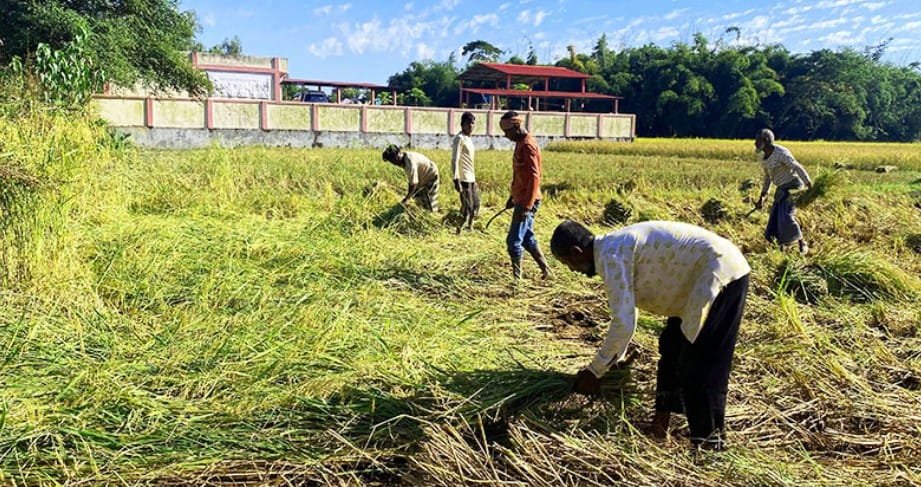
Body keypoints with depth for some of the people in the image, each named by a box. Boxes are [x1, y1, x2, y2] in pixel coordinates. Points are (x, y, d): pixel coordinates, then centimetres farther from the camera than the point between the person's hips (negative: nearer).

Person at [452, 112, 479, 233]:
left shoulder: (468, 138, 14)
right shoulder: (460, 138, -14)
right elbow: (455, 160, -20)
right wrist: (456, 180, -27)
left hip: (471, 178, 10)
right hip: (464, 179, -10)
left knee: (475, 204, 15)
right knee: (467, 207, -8)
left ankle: (470, 227, 27)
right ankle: (459, 230, 0)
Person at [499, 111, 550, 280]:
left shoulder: (527, 145, -17)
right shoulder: (521, 144, 13)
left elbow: (534, 178, -23)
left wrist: (526, 205, -25)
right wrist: (513, 197, 25)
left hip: (527, 202, -10)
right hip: (522, 200, 10)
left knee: (514, 241, -5)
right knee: (527, 239, 17)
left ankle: (516, 277, 4)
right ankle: (545, 269, 25)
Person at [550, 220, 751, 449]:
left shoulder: (611, 256, -20)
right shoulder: (615, 246, 11)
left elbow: (624, 323, -22)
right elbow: (626, 310, 24)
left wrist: (593, 371, -10)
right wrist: (618, 356, 31)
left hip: (721, 273, -11)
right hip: (703, 275, 11)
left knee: (700, 366, -6)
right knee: (672, 349, 17)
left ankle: (708, 441, 6)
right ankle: (663, 416, 27)